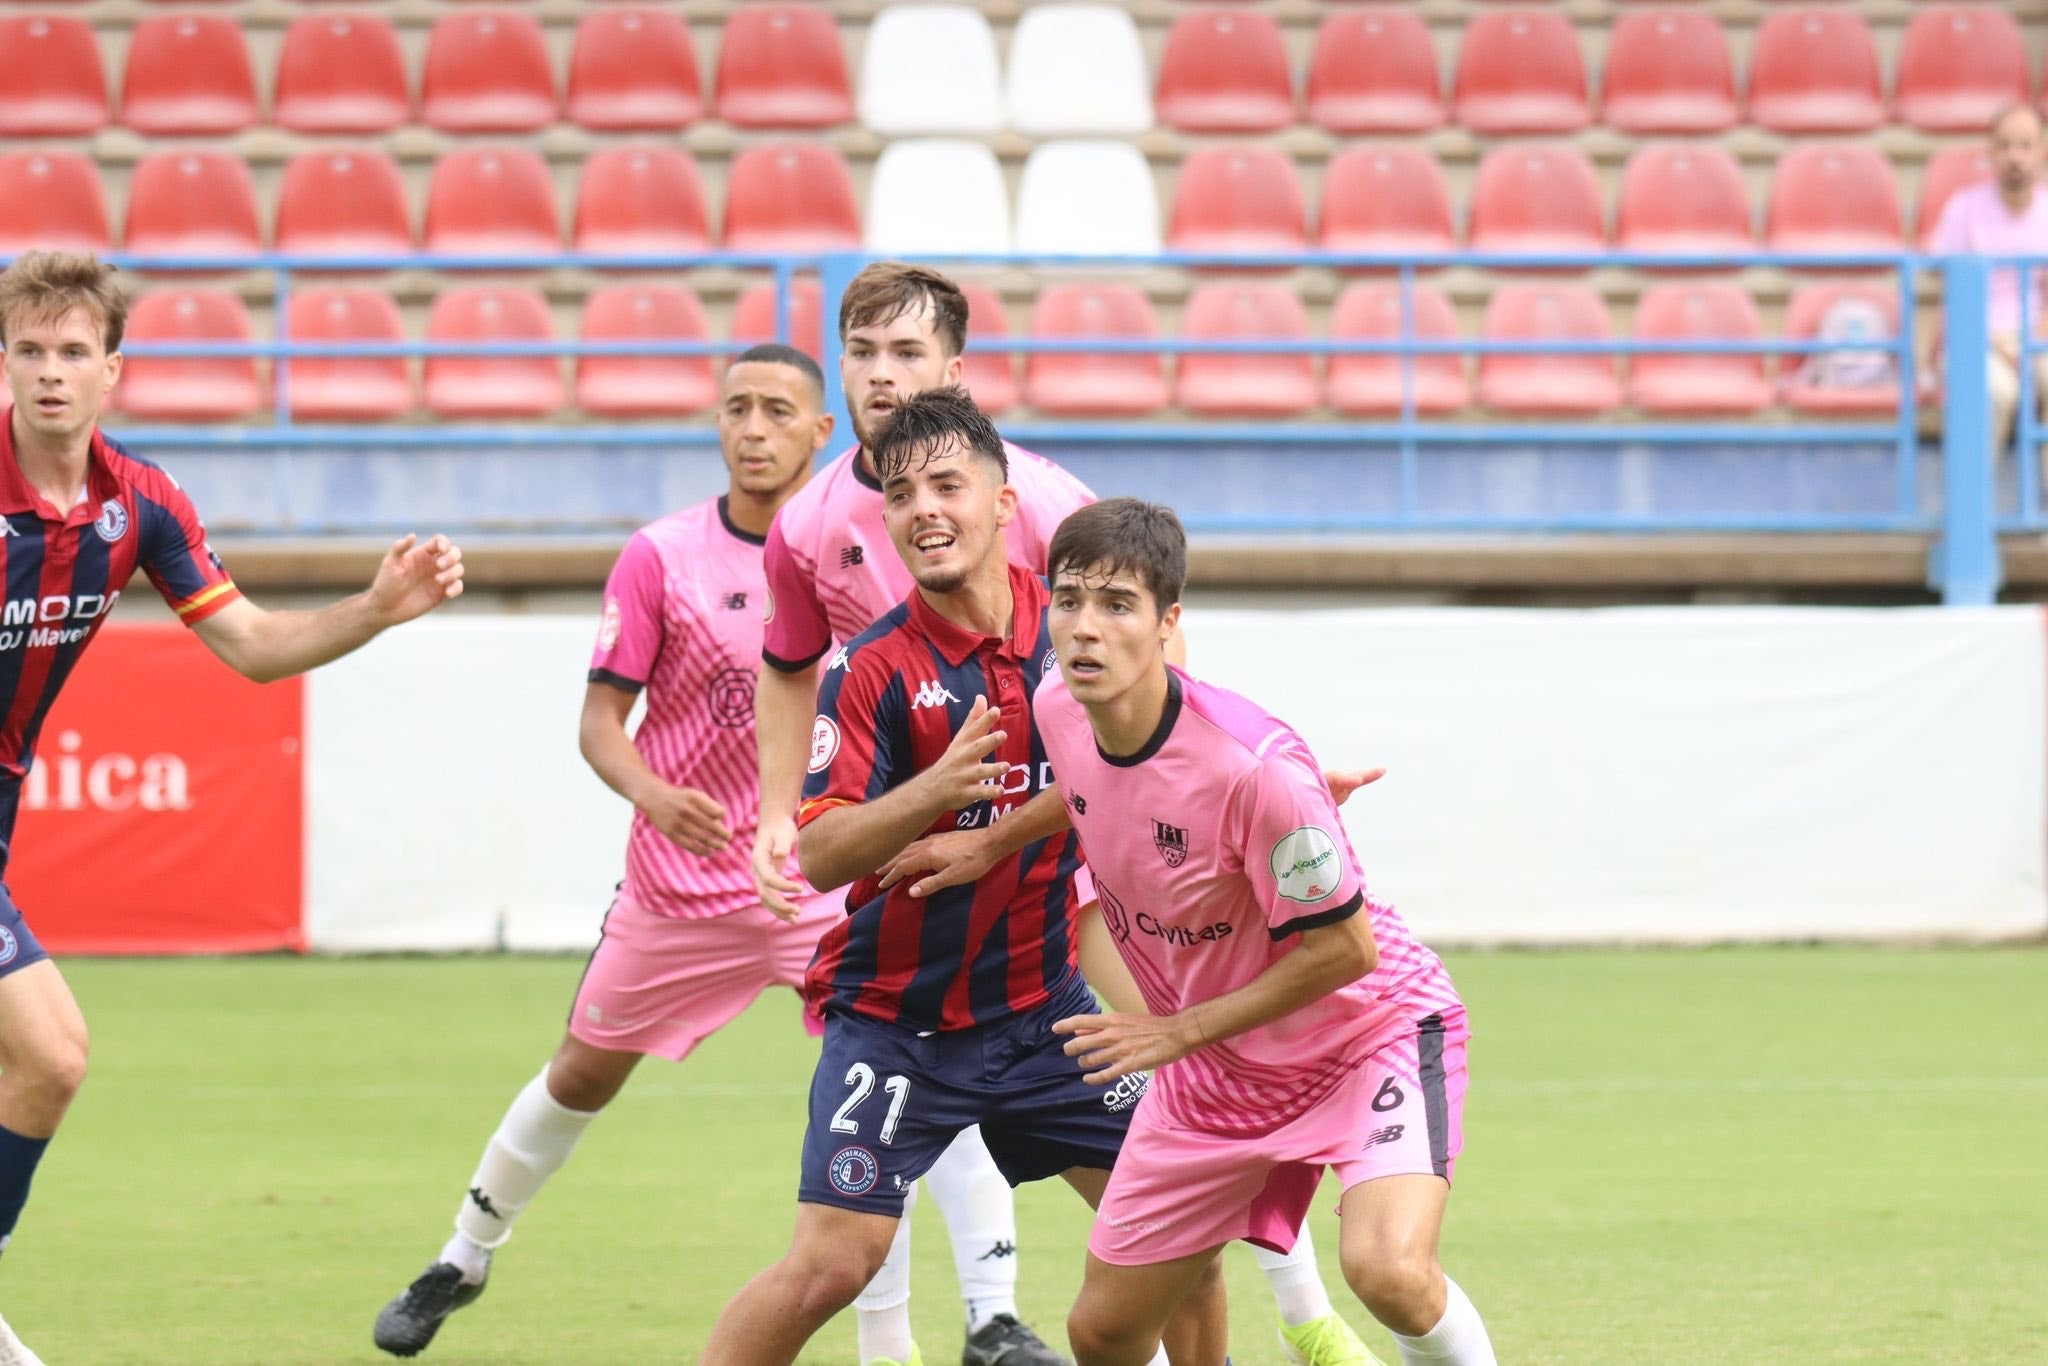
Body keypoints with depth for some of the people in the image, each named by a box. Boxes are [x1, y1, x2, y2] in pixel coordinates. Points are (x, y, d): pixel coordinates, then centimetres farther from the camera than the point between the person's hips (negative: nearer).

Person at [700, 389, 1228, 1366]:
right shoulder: (871, 669, -13)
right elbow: (820, 854, -20)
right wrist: (934, 788, -35)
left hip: (1044, 1004, 4)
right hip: (895, 1019, -4)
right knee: (831, 1263, -15)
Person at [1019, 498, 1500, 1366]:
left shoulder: (1253, 765, -33)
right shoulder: (1060, 710, -11)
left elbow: (1345, 947, -24)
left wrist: (1178, 1033, -19)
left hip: (1369, 1026, -7)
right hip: (1214, 1066, 7)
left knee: (1388, 1270, -33)